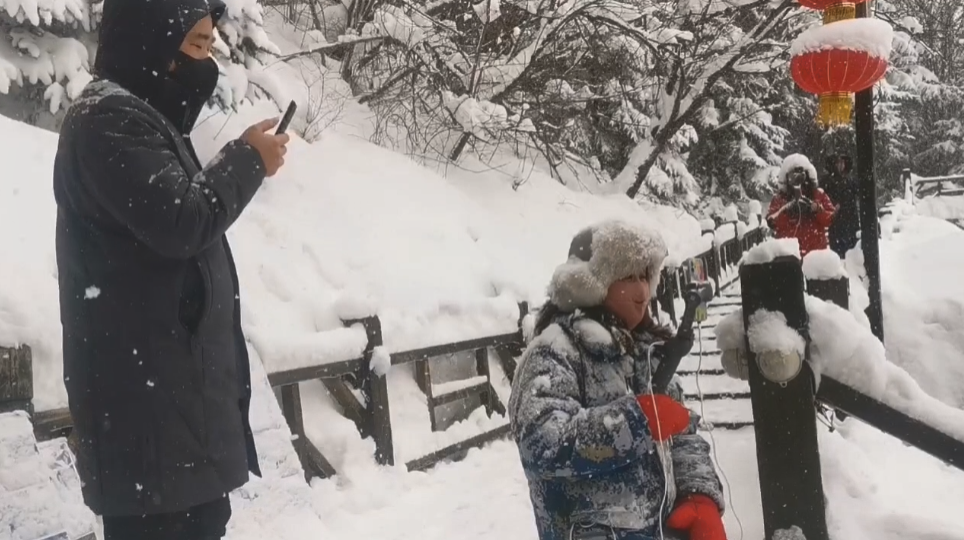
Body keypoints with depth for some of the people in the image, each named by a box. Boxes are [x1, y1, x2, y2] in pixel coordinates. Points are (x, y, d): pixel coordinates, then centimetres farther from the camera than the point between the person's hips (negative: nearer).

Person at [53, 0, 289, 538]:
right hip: (144, 382, -10)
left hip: (173, 372, 10)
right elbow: (182, 220, -21)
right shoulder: (108, 119, -13)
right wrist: (247, 159, -9)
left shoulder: (143, 114, 20)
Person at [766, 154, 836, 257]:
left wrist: (816, 209, -16)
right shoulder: (779, 198, 8)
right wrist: (786, 211, -21)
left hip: (815, 251, 1)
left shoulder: (819, 195, 10)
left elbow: (831, 218, 2)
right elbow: (771, 222, -5)